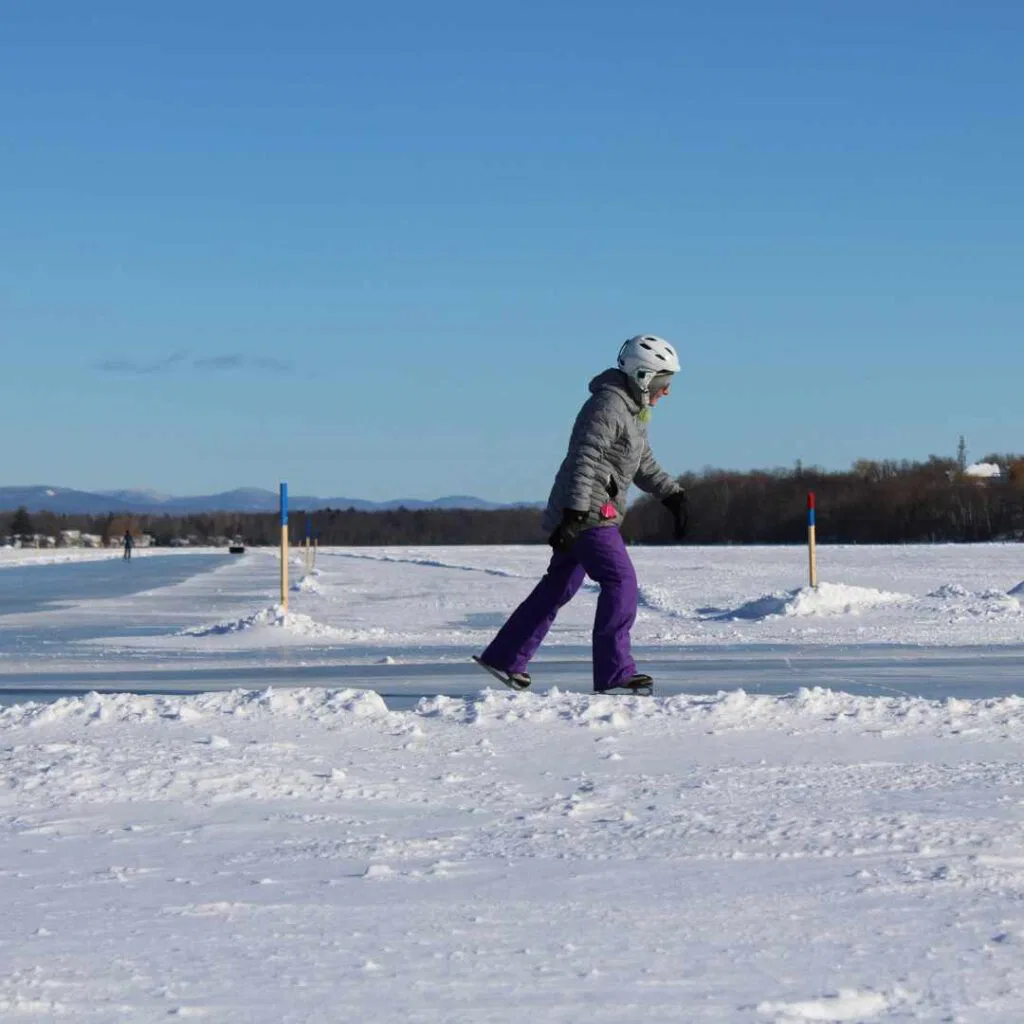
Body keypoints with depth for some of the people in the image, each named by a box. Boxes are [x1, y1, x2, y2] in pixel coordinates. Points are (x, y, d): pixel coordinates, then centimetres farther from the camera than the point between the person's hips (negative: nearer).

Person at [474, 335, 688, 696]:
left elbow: (643, 464, 26)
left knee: (559, 586, 14)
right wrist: (574, 514, -30)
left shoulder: (633, 410, 17)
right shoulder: (607, 405, -15)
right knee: (621, 581, -14)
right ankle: (614, 672, -14)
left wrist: (672, 494, 13)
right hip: (588, 512, -11)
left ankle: (503, 657, 22)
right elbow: (583, 460, -23)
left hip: (583, 515, 11)